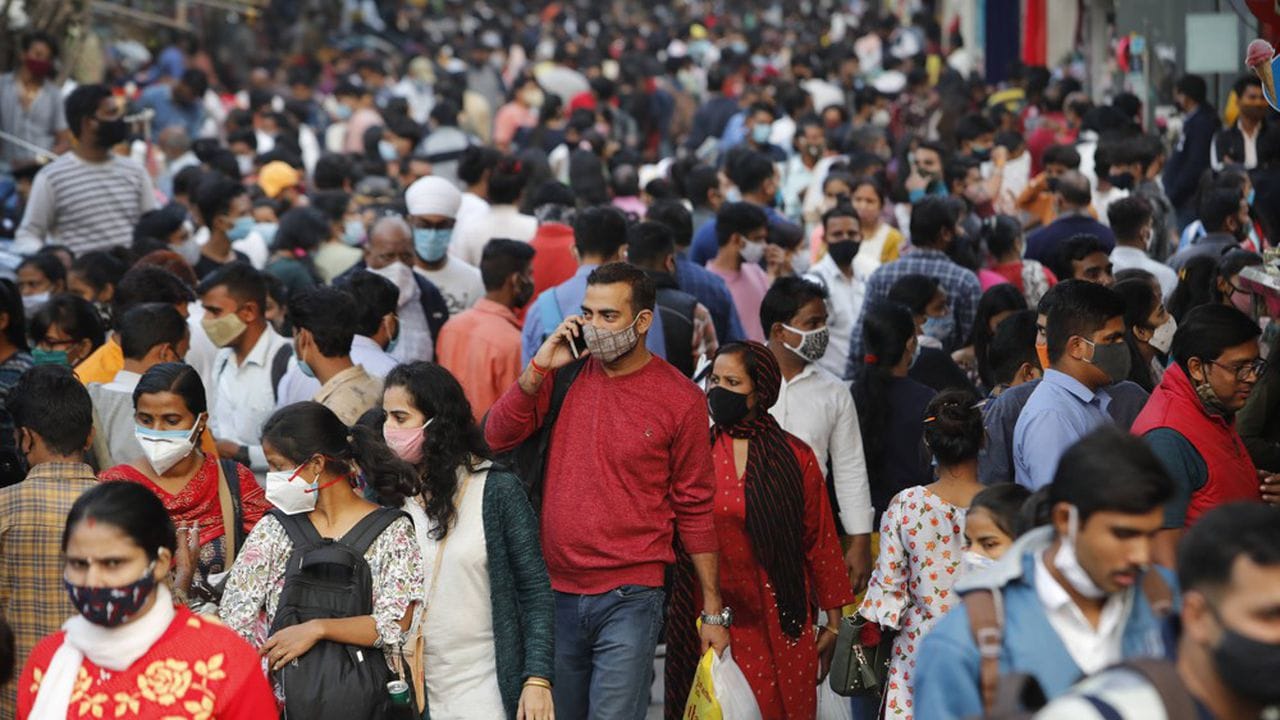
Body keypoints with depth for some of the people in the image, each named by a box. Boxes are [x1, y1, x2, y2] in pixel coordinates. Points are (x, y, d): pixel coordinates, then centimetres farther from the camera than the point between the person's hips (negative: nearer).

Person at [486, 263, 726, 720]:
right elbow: (498, 437, -1)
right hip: (556, 591, 4)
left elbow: (695, 509, 0)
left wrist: (713, 610, 1)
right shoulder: (565, 374, 5)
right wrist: (539, 368, -11)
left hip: (629, 597, -4)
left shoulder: (680, 399, -5)